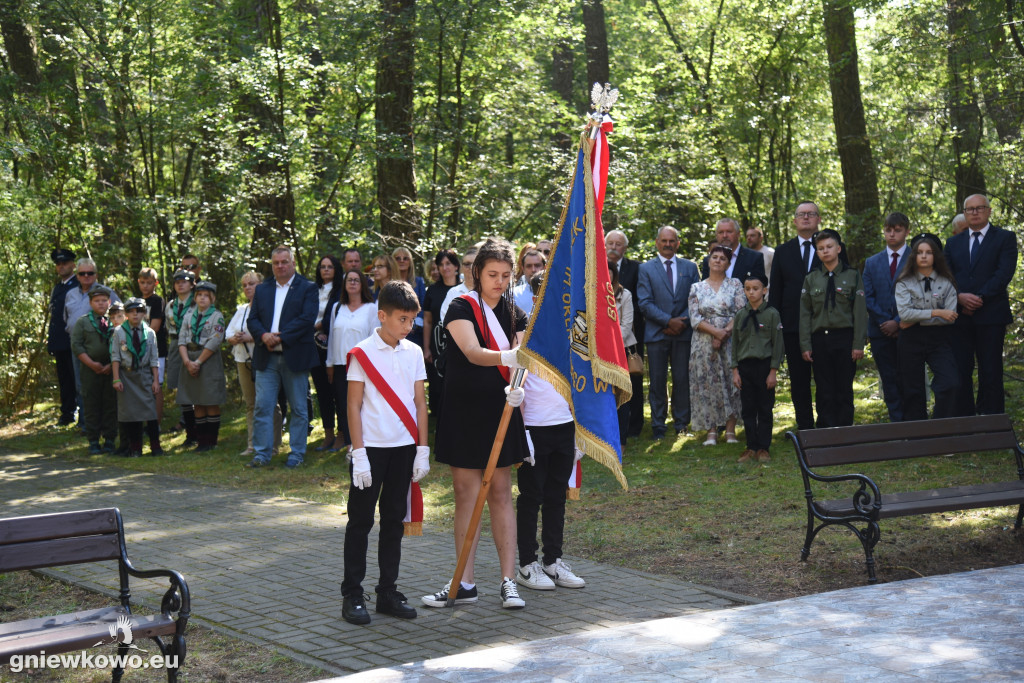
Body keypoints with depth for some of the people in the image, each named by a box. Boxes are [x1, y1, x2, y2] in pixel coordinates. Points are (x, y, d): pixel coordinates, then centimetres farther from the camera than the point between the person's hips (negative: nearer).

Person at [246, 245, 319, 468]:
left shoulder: (308, 288, 2)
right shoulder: (262, 290, 15)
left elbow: (307, 318, -11)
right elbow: (253, 320, 8)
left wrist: (280, 337, -17)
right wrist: (264, 335, -13)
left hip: (295, 357, -3)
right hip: (267, 358, 3)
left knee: (298, 408, 4)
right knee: (262, 406, -1)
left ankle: (297, 453, 13)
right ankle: (262, 453, 5)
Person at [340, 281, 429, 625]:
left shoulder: (414, 353, 6)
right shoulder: (362, 353, -7)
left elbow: (420, 402, 9)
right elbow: (354, 406, -7)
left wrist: (422, 448, 4)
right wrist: (359, 454, -12)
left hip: (404, 447, 4)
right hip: (371, 448, -4)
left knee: (394, 520, 10)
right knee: (360, 521, 2)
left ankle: (388, 593, 18)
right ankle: (352, 596, 9)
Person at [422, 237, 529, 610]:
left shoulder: (514, 314, 7)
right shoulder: (462, 308, -8)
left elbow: (519, 359, 2)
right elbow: (472, 353, -25)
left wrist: (518, 386, -20)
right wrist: (505, 358, -44)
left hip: (500, 411, 3)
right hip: (464, 410, -3)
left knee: (501, 493, 4)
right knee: (466, 495, 3)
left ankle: (508, 581, 6)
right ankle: (465, 583, 11)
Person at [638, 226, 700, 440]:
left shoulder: (690, 268, 12)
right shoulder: (646, 269, 6)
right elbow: (645, 303, -2)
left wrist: (682, 322, -8)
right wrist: (668, 321, -11)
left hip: (683, 333, 1)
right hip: (656, 333, -1)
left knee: (682, 380, 2)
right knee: (657, 382, 0)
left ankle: (681, 424, 12)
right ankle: (658, 427, 6)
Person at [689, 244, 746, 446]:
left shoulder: (735, 284, 6)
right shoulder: (697, 288, 9)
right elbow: (695, 318, 0)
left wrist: (725, 332, -14)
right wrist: (715, 331, -14)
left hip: (731, 341, -1)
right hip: (704, 343, 1)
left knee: (731, 382, -3)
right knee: (707, 383, -2)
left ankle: (731, 430, 2)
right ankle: (711, 431, 2)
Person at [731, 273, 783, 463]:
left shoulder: (772, 314, -4)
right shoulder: (740, 316, 7)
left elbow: (777, 344, -4)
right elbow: (735, 344, 11)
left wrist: (773, 372, -8)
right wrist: (735, 370, 5)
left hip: (764, 365, -3)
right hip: (745, 367, 3)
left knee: (765, 409, 3)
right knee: (747, 409, 6)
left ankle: (763, 448, 10)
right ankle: (751, 447, 14)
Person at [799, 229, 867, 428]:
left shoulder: (852, 276, 4)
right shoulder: (811, 279, 9)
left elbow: (860, 312, 1)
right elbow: (805, 314, 8)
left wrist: (858, 344, -6)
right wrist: (805, 345, 0)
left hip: (845, 337, -2)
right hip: (820, 339, 2)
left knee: (844, 390, 1)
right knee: (824, 391, 2)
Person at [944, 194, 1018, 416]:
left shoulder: (1005, 238, 6)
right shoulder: (953, 243, 17)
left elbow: (1004, 273, -6)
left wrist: (980, 298, -14)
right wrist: (960, 297, -11)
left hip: (991, 315, -3)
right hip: (960, 315, 3)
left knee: (991, 372, -2)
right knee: (960, 372, 0)